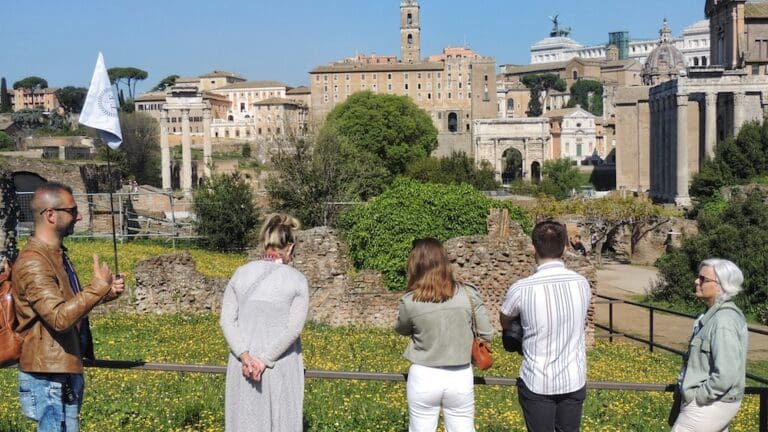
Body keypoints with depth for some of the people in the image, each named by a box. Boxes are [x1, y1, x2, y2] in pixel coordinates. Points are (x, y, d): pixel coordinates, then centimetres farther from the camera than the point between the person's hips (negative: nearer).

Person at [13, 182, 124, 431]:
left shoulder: (57, 253, 11)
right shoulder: (33, 262, -21)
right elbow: (60, 317, -30)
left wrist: (105, 293, 5)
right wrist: (98, 286, -25)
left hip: (67, 369, 10)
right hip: (49, 375, -10)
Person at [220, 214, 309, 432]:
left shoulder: (240, 273, 3)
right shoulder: (297, 280, -5)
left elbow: (227, 320, -5)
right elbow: (293, 328, -13)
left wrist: (245, 356, -12)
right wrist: (265, 360, -13)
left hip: (243, 364, 3)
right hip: (281, 367, -2)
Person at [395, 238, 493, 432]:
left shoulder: (410, 301, -13)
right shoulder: (468, 294, -11)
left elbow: (401, 329, 8)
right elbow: (487, 335, -2)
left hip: (423, 378, -1)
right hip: (460, 377, 1)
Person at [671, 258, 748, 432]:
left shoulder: (724, 322, -24)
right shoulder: (715, 314, 6)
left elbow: (725, 377, -28)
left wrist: (696, 397, -17)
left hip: (708, 405, -9)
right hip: (714, 402, 9)